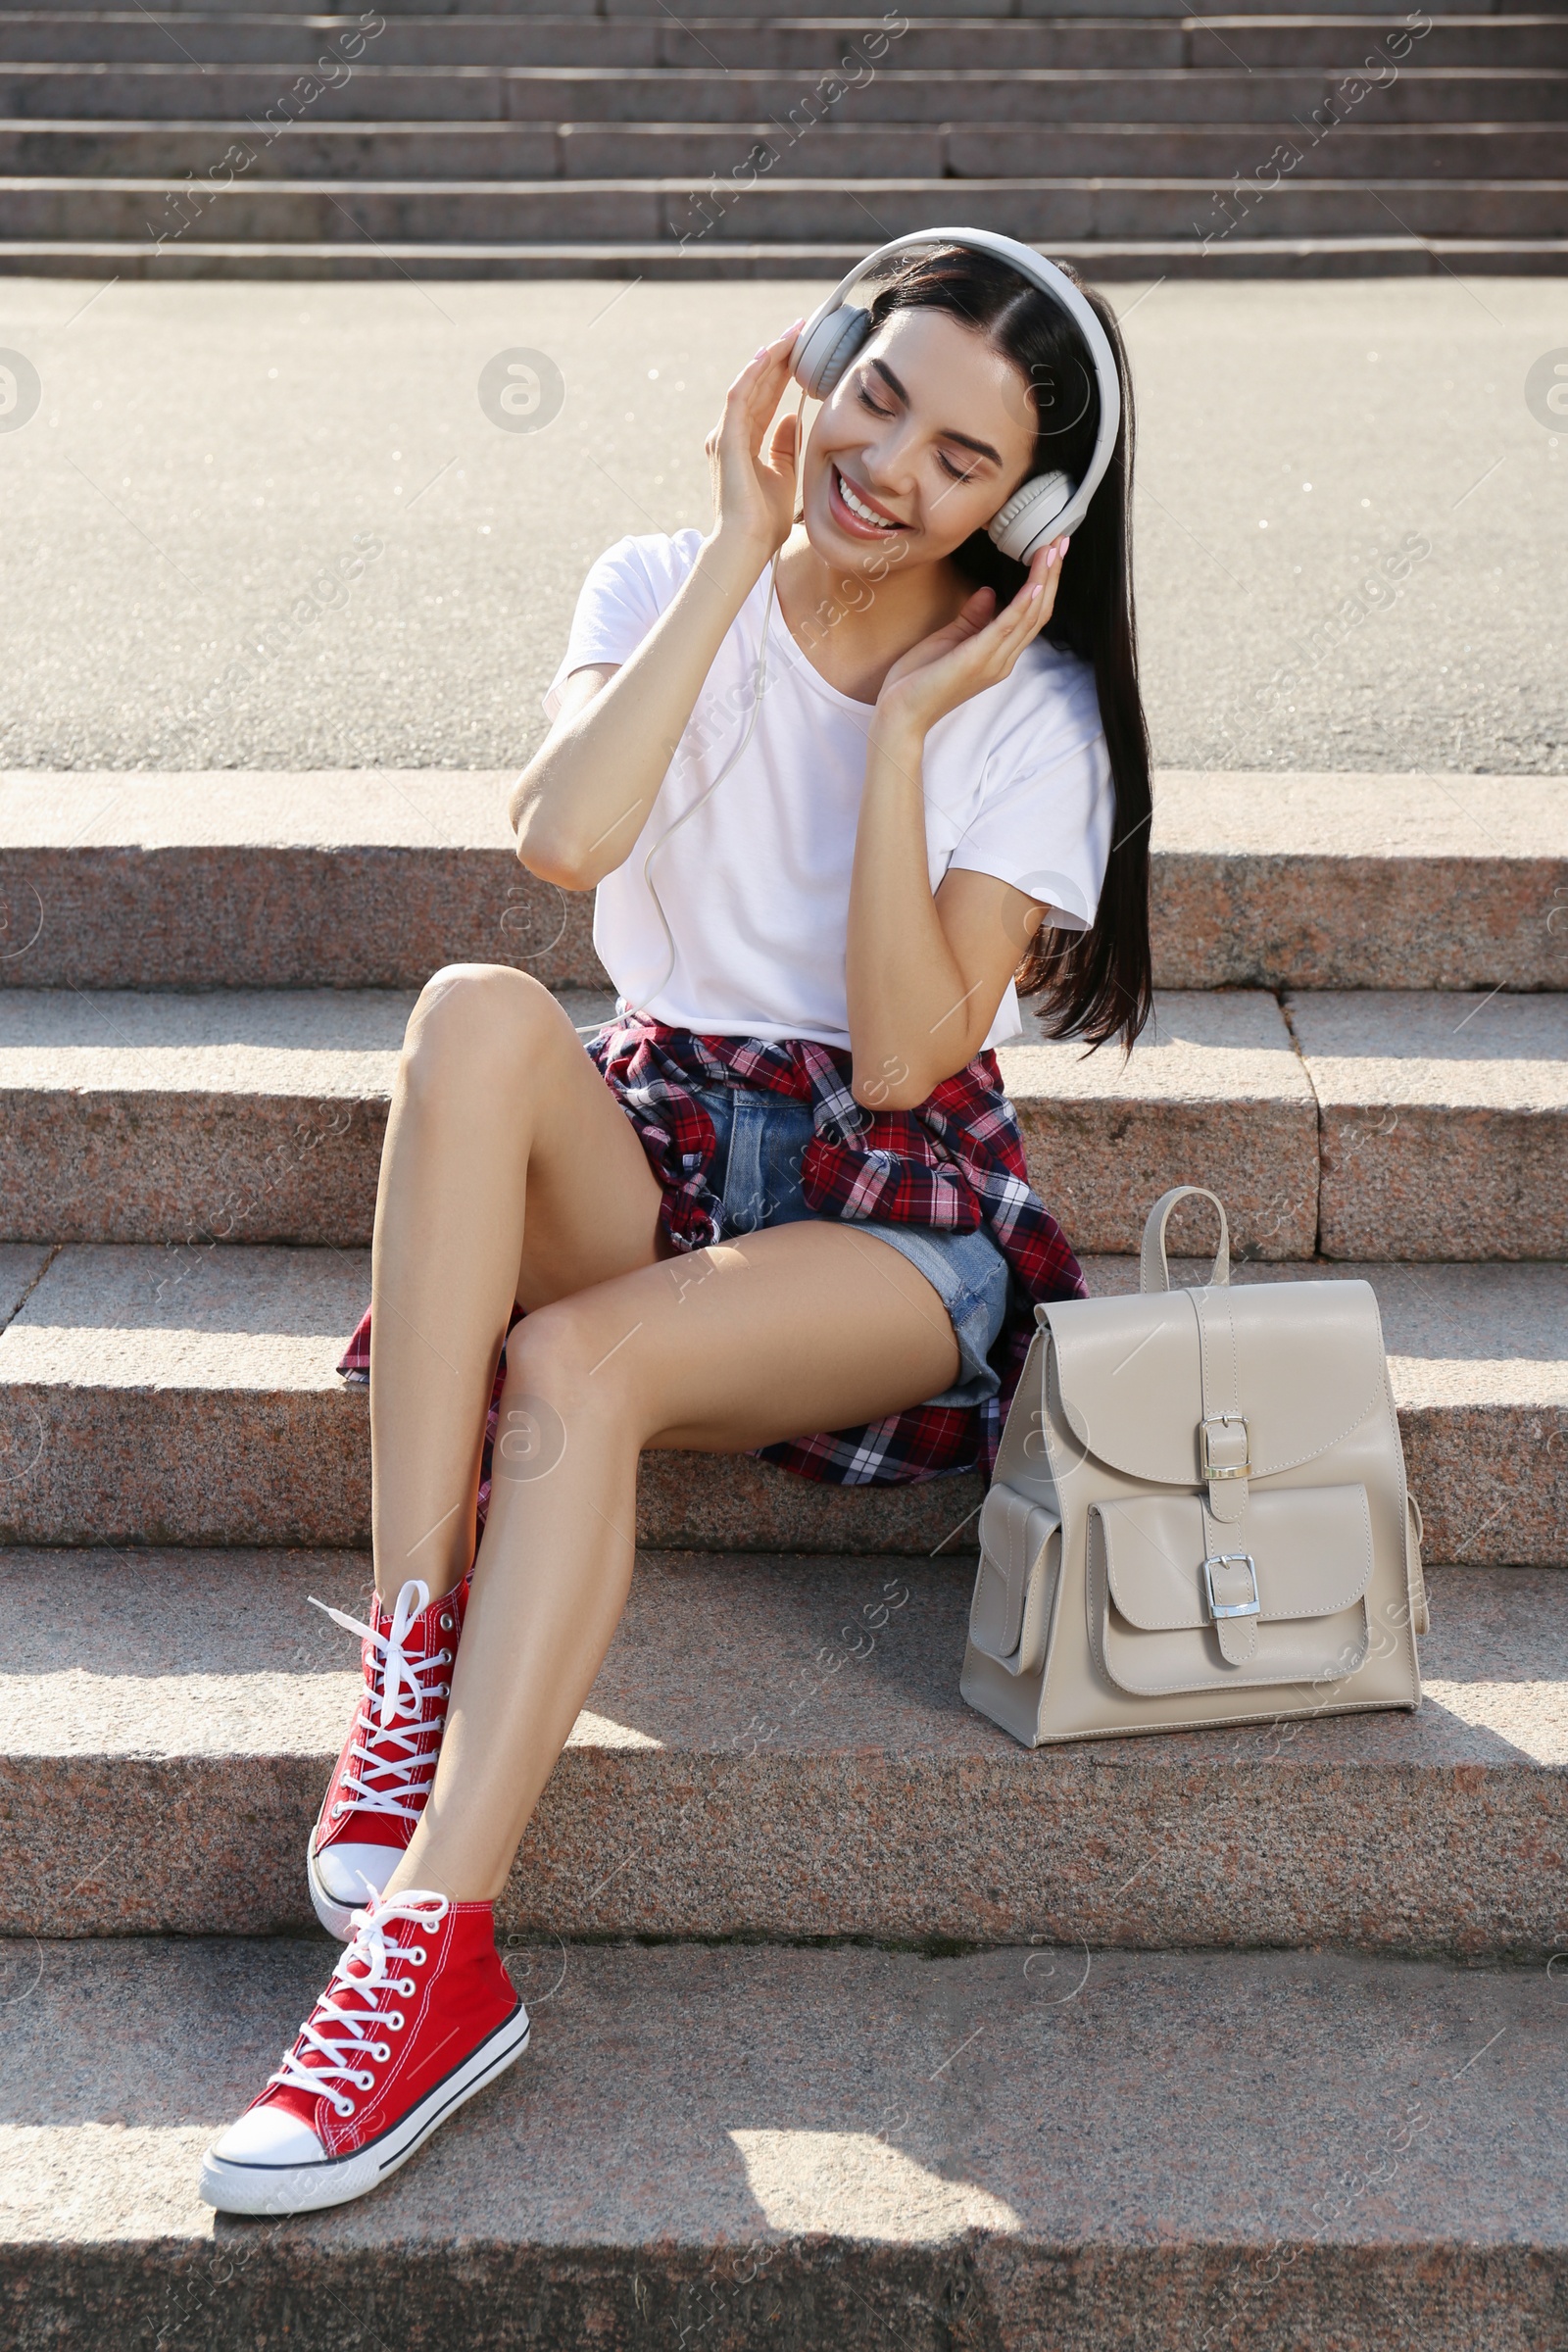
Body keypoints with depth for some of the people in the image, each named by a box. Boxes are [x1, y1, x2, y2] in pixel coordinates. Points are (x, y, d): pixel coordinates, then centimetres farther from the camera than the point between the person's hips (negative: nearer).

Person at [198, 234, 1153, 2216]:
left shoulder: (1032, 709, -1)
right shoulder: (667, 592, 4)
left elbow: (908, 1055, -13)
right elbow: (563, 837, -19)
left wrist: (903, 723, -14)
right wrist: (743, 549, -13)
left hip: (895, 1208, -2)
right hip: (651, 1145, 3)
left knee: (575, 1364, -33)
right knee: (480, 1014, -32)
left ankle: (433, 1954, -34)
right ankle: (410, 1663, -35)